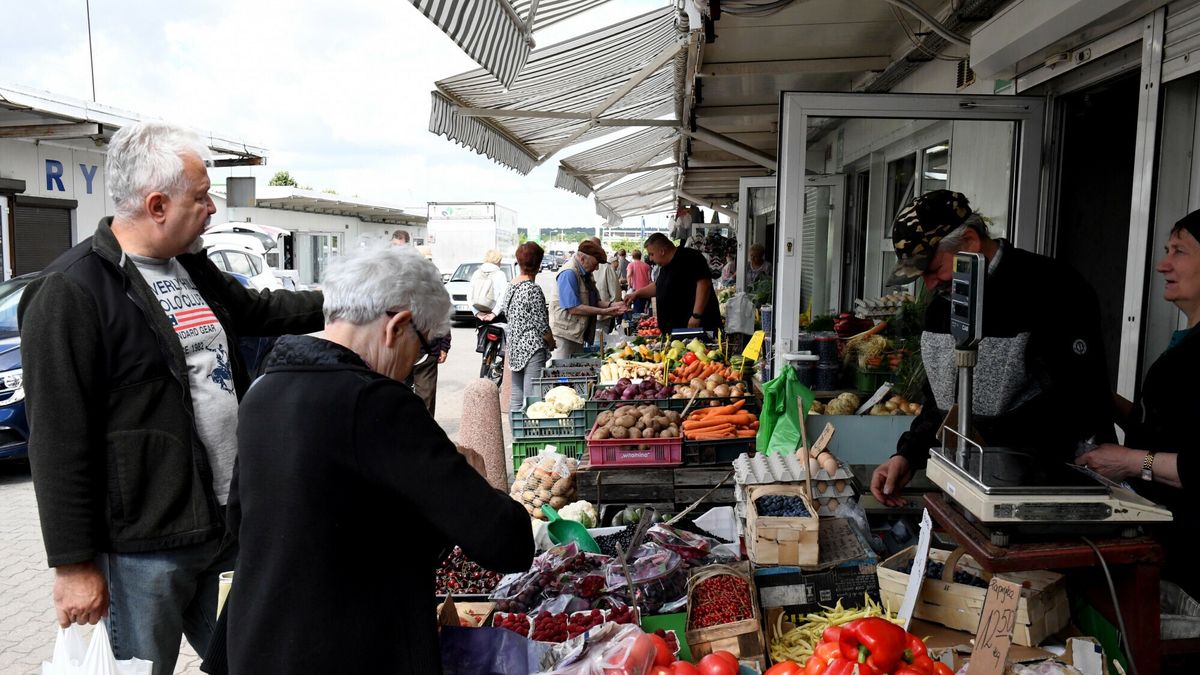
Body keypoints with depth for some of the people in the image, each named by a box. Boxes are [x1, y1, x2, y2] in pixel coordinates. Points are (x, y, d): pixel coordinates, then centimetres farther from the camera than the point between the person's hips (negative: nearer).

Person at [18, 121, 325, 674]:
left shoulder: (191, 267, 9)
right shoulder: (71, 293, -17)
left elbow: (258, 310, 27)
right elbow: (59, 442, -18)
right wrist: (73, 563, -16)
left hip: (228, 520, 8)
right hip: (145, 547, -7)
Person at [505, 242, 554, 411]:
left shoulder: (511, 286, 8)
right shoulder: (533, 289, -15)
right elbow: (542, 325, -14)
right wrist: (552, 343, 3)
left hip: (514, 348, 8)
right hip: (532, 348, -8)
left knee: (516, 394, 12)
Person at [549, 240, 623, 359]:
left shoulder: (586, 274, 11)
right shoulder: (568, 274, -20)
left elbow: (593, 301, 15)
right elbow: (573, 308, -24)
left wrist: (610, 305, -5)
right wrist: (603, 311, -21)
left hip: (579, 333, 9)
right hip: (564, 333, -9)